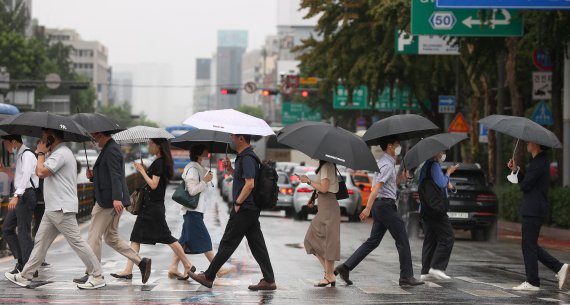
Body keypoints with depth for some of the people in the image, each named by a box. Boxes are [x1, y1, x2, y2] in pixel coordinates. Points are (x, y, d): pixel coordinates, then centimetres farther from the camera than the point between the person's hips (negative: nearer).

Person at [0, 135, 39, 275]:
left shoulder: (27, 155, -12)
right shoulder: (18, 156, 17)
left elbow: (25, 176, -25)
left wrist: (16, 196, -34)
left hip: (26, 195, -10)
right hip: (19, 196, 10)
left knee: (23, 231, -7)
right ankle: (21, 260, 14)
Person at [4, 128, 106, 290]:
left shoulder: (60, 154, -15)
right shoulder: (57, 153, 20)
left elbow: (41, 172, -22)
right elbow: (39, 172, 19)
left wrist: (41, 154, -7)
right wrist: (42, 154, 8)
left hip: (62, 209, -11)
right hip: (52, 209, 11)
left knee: (77, 242, -8)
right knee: (40, 242, 12)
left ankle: (97, 277, -5)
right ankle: (25, 276, 17)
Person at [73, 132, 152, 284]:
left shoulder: (111, 150, -14)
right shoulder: (110, 149, 18)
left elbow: (116, 176, -26)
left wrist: (116, 198, -35)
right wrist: (93, 176, 6)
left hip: (108, 202, -11)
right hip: (110, 201, 11)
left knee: (94, 237, -2)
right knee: (112, 237, 15)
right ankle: (141, 261, 8)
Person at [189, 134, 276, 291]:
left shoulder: (247, 158, -17)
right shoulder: (244, 156, 15)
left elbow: (250, 183, -25)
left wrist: (237, 203, -18)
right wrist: (230, 169, 12)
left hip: (244, 209, -10)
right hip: (252, 209, 10)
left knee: (227, 244, -2)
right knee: (257, 244, 8)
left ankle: (208, 277, 5)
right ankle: (269, 280, 6)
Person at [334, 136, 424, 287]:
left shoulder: (383, 162, 19)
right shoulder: (387, 165, -13)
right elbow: (377, 186, -24)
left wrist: (401, 178, 13)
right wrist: (368, 208, -32)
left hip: (380, 206, 10)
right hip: (386, 205, -10)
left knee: (373, 241, 10)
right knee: (402, 241, -2)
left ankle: (345, 267, 4)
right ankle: (406, 276, 2)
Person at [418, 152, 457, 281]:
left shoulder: (426, 165, 19)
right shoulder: (434, 165, -12)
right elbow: (441, 183, -20)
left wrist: (446, 183, 15)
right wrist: (448, 172, -4)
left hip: (425, 209, 10)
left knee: (430, 240, 10)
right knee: (447, 237, -8)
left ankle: (426, 272, 8)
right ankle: (437, 267, -14)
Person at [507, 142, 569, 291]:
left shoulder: (538, 164, -17)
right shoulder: (541, 161, 16)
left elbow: (525, 185, -16)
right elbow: (525, 182, 15)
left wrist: (516, 171, 2)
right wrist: (516, 170, 1)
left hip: (533, 211, -10)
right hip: (533, 210, 10)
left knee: (529, 246, -3)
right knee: (531, 246, 14)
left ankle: (532, 282, 2)